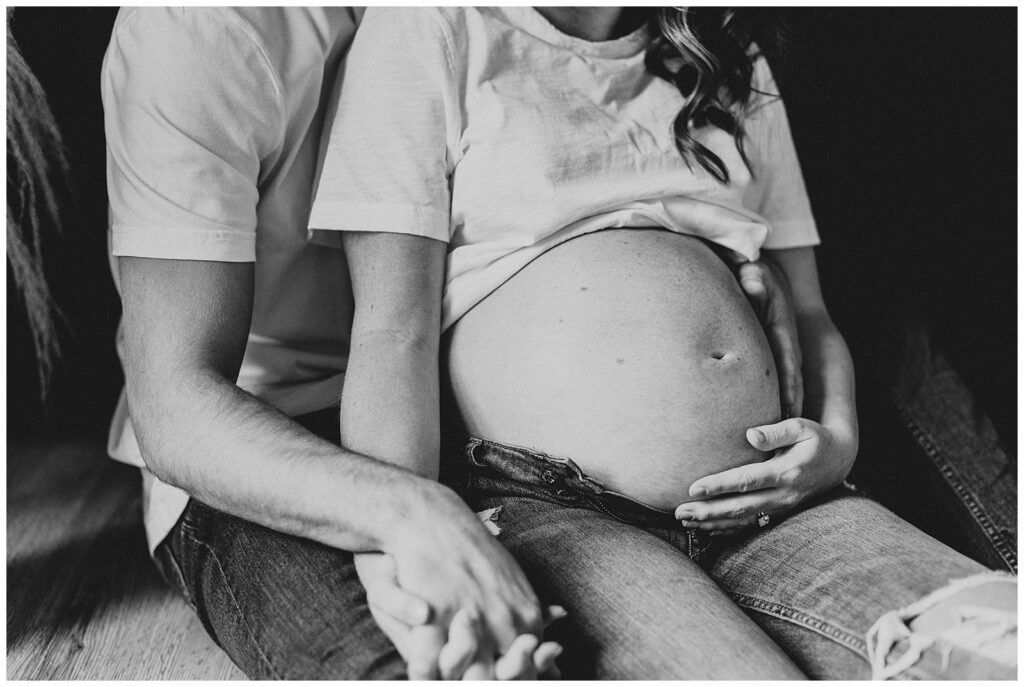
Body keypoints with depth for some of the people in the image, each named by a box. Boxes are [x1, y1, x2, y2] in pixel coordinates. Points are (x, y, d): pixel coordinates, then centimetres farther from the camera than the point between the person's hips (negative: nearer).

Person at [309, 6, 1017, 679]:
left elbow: (808, 313, 24)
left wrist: (838, 439, 3)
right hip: (550, 508, -4)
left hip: (769, 511, 5)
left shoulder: (728, 61, 22)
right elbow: (394, 328, -5)